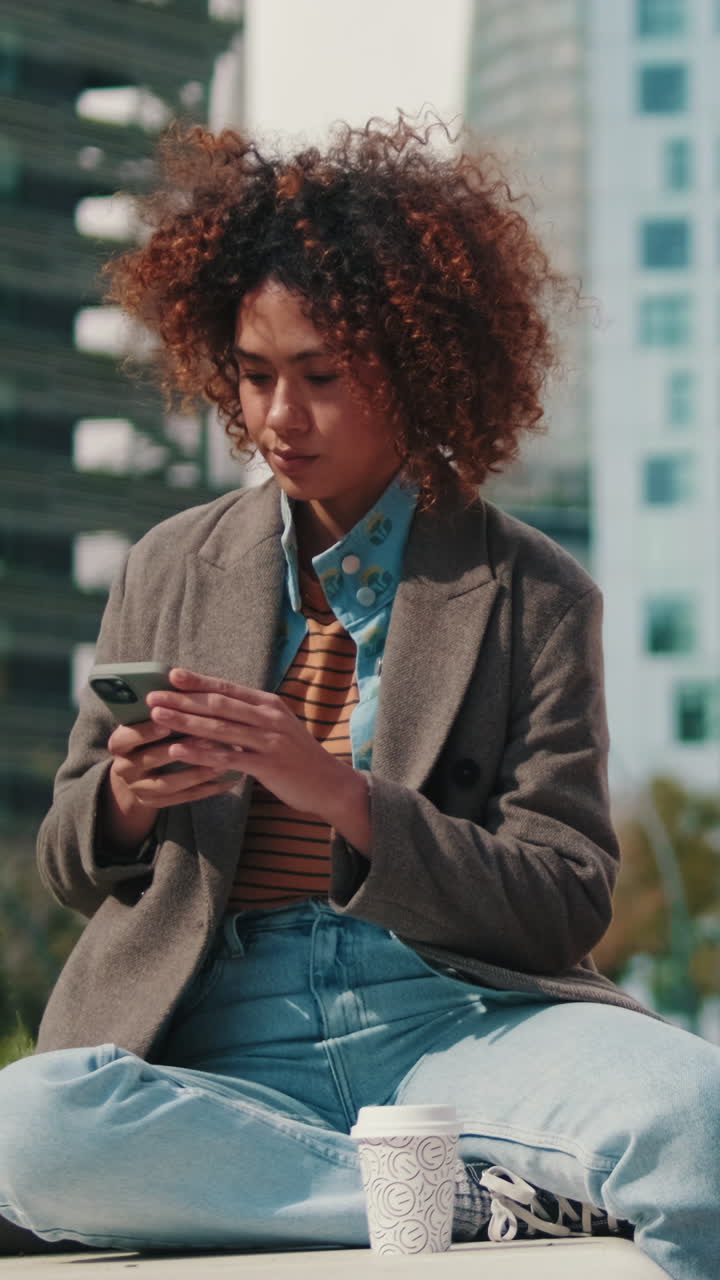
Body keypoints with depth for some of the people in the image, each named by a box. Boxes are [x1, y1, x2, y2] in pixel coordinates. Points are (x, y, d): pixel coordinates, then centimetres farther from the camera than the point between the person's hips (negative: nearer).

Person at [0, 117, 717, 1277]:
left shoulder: (532, 596, 8)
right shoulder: (170, 571, 17)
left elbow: (569, 902, 0)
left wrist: (342, 798, -14)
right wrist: (122, 801, -4)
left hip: (448, 1026, -4)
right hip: (222, 1053, 4)